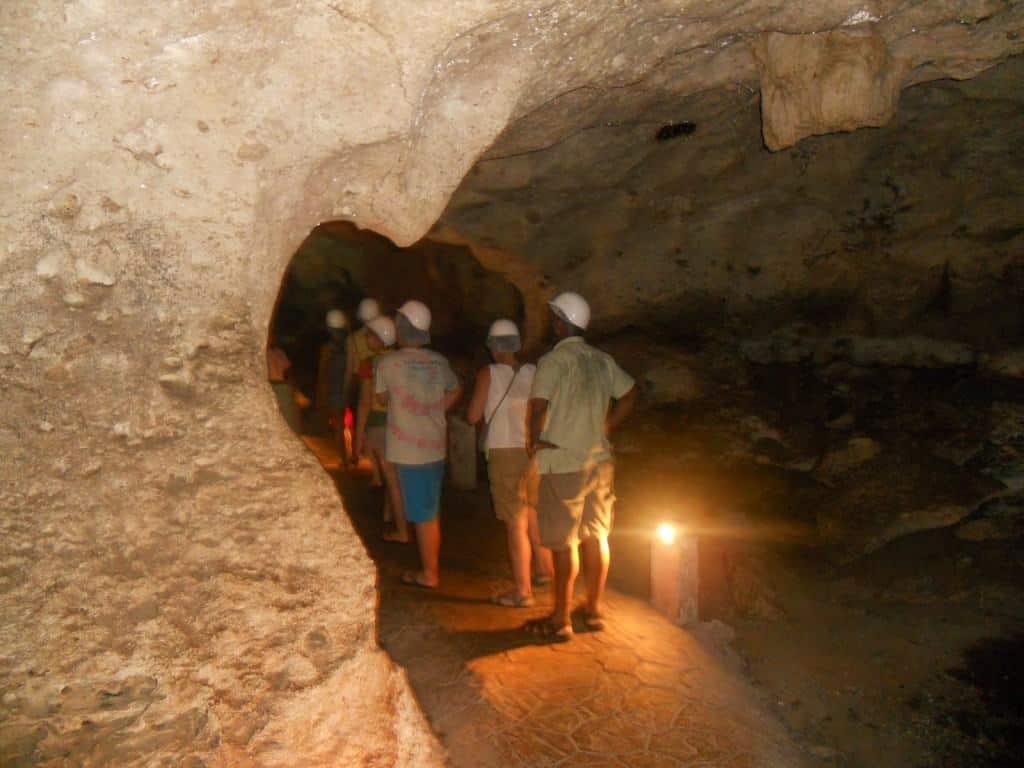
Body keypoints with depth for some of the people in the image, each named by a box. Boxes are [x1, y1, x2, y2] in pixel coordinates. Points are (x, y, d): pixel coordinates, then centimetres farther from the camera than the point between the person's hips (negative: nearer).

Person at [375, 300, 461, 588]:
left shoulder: (388, 363, -13)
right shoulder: (439, 362, 2)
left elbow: (383, 397, 3)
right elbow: (454, 392, 18)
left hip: (409, 451, -6)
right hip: (435, 448, 6)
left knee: (423, 516, 3)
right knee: (431, 513, 16)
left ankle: (428, 574, 14)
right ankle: (431, 567, 27)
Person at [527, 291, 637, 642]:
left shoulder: (554, 360, -14)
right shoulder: (602, 360, 8)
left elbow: (538, 405, -25)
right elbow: (629, 394, 16)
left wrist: (535, 440, -8)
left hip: (563, 465, -7)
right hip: (600, 461, 7)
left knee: (564, 543, 1)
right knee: (596, 536, 14)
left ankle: (560, 620, 10)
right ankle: (594, 610, 26)